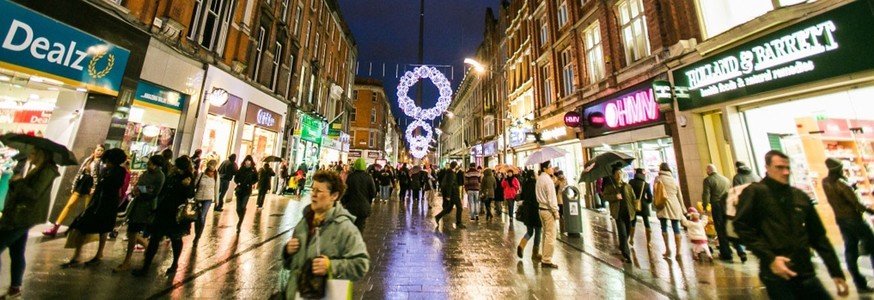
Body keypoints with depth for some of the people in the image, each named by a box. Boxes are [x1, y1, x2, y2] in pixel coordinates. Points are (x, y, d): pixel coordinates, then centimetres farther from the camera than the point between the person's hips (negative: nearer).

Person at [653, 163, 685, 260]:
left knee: (664, 227, 3)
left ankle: (668, 249, -2)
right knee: (676, 228, 3)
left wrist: (656, 204, 4)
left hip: (663, 206, -3)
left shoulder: (658, 178, 3)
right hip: (675, 206, 3)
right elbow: (679, 195, 17)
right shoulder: (674, 180, 14)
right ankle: (678, 252, 3)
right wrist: (682, 208, 23)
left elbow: (654, 193, -4)